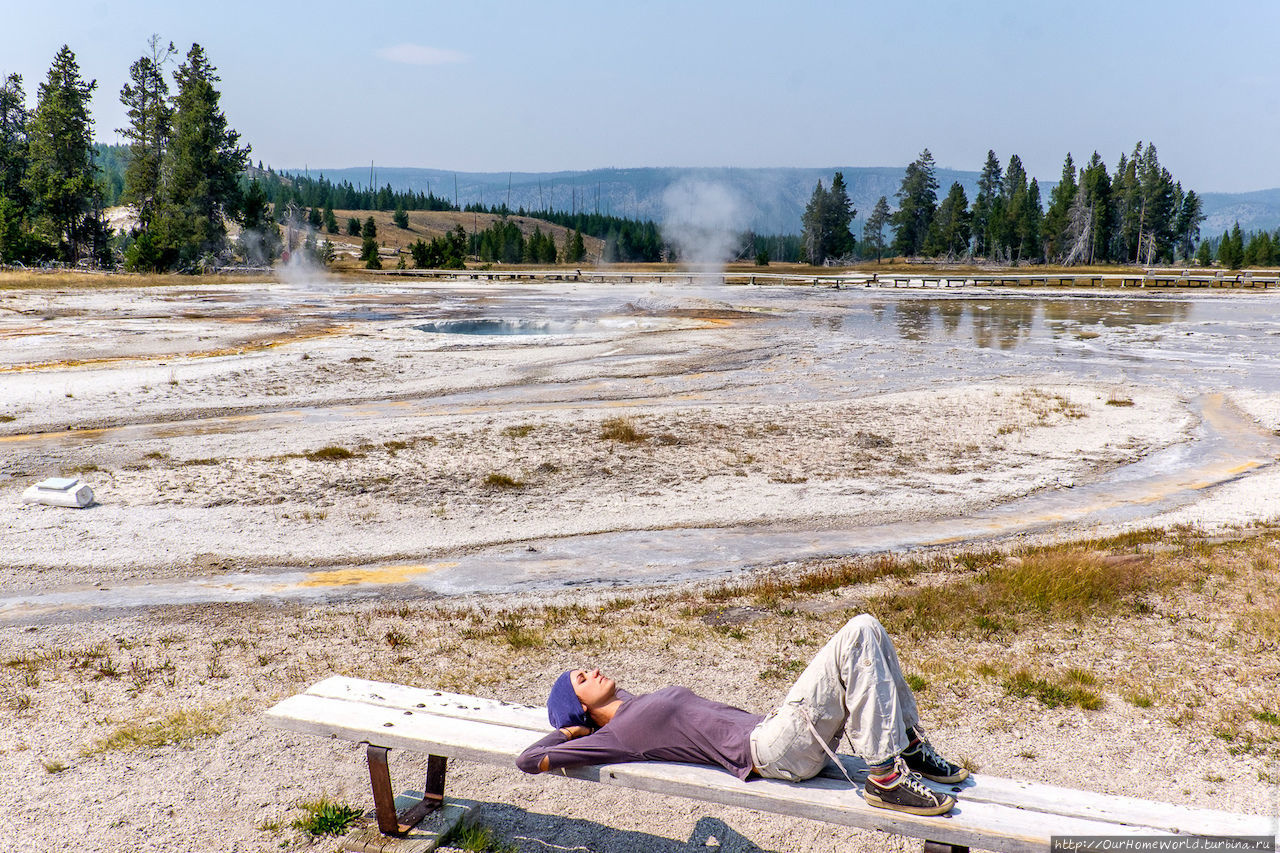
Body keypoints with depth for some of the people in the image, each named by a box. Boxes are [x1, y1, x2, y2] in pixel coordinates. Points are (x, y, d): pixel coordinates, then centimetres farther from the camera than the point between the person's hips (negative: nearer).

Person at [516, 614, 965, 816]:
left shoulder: (637, 706, 23)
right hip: (770, 753, -9)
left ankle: (909, 747, 7)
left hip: (771, 729, 9)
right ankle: (887, 778, -21)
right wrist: (570, 730, 11)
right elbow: (528, 759, -5)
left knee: (865, 629, 0)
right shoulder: (616, 734, -1)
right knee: (856, 639, -22)